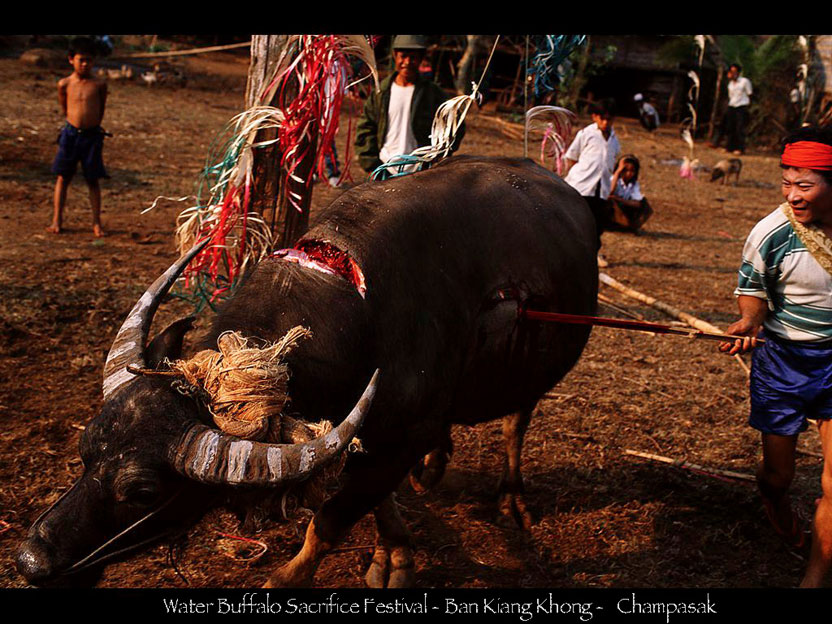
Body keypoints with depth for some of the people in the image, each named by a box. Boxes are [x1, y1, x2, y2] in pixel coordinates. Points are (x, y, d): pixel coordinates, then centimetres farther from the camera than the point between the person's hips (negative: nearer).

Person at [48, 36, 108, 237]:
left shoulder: (99, 84, -2)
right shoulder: (64, 84, 0)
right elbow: (64, 108, 14)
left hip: (92, 135, -1)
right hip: (70, 134, 1)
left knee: (93, 180, 5)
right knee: (63, 177, 5)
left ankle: (96, 222, 12)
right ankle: (57, 220, 12)